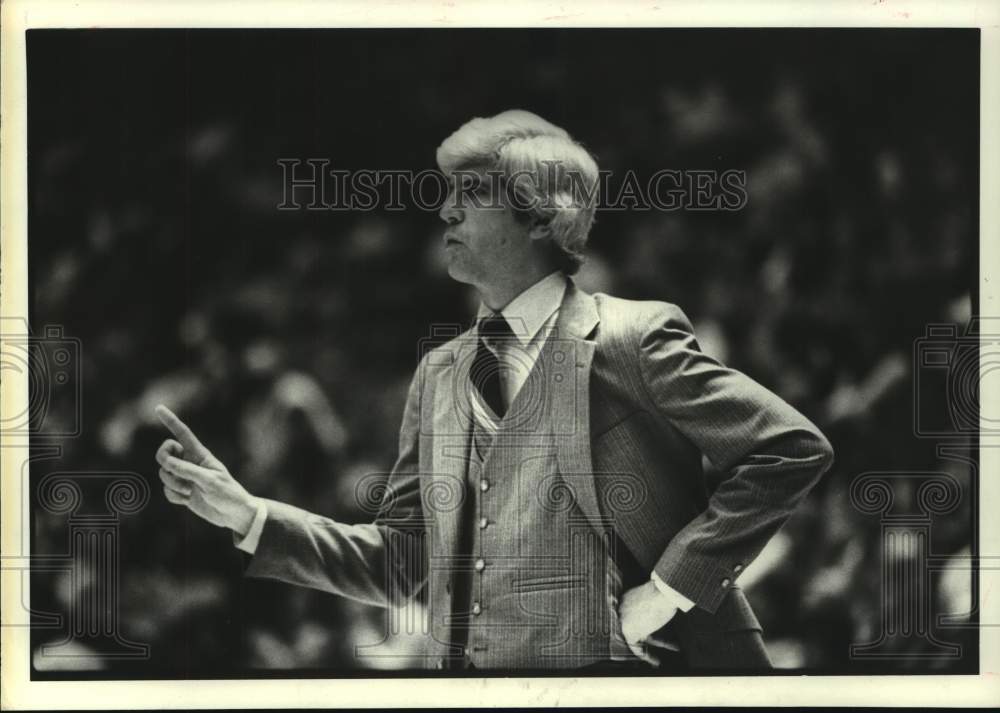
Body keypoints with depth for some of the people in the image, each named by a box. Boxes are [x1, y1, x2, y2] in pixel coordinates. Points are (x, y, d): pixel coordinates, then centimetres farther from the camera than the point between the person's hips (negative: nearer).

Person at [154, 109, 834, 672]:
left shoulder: (631, 337, -5)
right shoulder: (439, 372, 12)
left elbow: (792, 447, -8)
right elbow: (400, 561, 13)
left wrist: (673, 584, -10)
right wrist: (249, 515, 2)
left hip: (610, 666, -5)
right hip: (462, 679, 5)